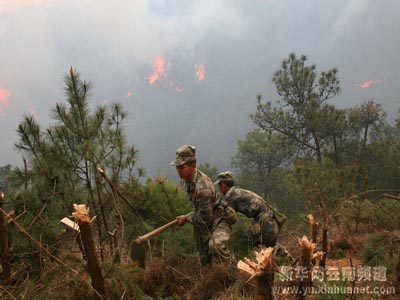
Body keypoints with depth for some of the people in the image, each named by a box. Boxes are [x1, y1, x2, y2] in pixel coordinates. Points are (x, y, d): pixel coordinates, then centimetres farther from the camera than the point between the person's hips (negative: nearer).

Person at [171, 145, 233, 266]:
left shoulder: (202, 186, -33)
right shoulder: (188, 179, -5)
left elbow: (204, 219, -26)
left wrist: (186, 218, -13)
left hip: (217, 221, -9)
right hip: (202, 225, 9)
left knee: (215, 245, -37)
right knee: (205, 260, 16)